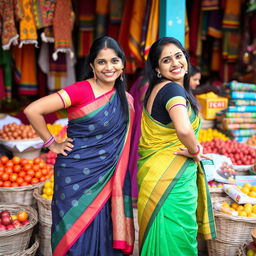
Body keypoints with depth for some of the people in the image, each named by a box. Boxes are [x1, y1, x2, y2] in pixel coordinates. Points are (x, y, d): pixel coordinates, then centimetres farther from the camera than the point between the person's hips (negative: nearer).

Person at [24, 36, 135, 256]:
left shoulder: (125, 99, 5)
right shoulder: (81, 90, -14)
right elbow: (32, 110, -19)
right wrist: (52, 144, -11)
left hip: (105, 179, 5)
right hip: (76, 176, -5)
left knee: (102, 236, 13)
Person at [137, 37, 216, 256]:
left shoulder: (157, 89, 10)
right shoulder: (173, 89, -18)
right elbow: (184, 130, -36)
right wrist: (195, 151, -15)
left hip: (156, 174, 9)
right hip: (171, 180, -9)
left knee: (161, 238, 19)